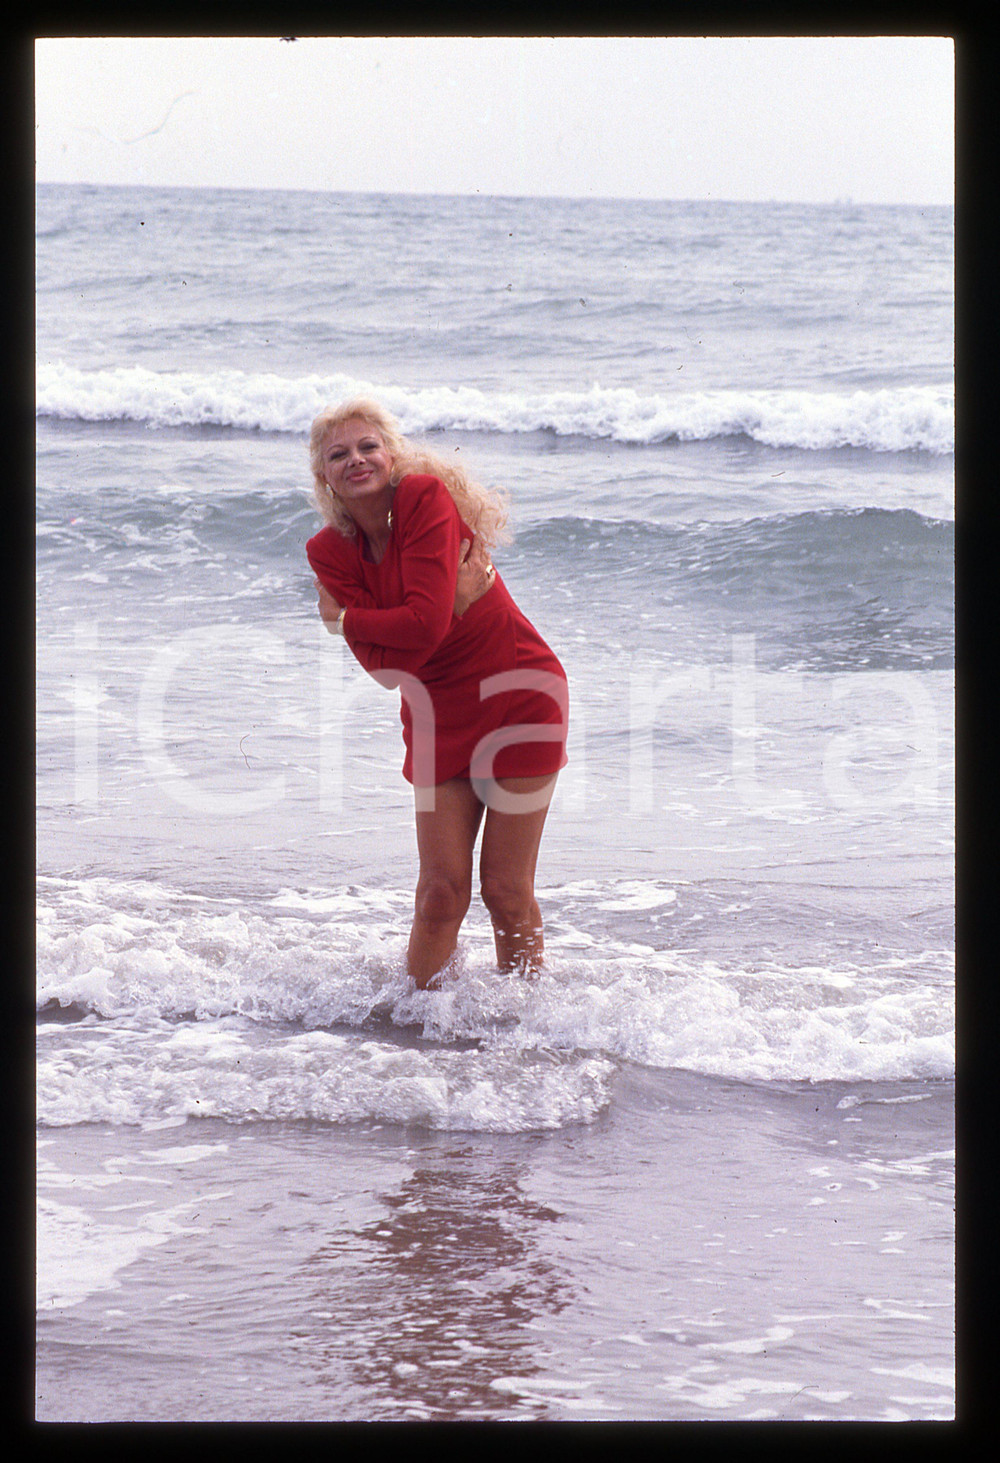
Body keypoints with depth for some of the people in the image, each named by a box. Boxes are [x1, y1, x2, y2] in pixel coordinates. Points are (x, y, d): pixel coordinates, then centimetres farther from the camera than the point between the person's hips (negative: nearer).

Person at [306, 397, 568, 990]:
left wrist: (344, 619, -11)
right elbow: (386, 667, -12)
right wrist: (455, 600, -21)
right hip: (438, 713, 4)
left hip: (519, 701, -4)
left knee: (507, 891, -2)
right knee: (442, 891, -3)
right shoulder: (329, 550, -4)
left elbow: (425, 625, -26)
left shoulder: (425, 496, -17)